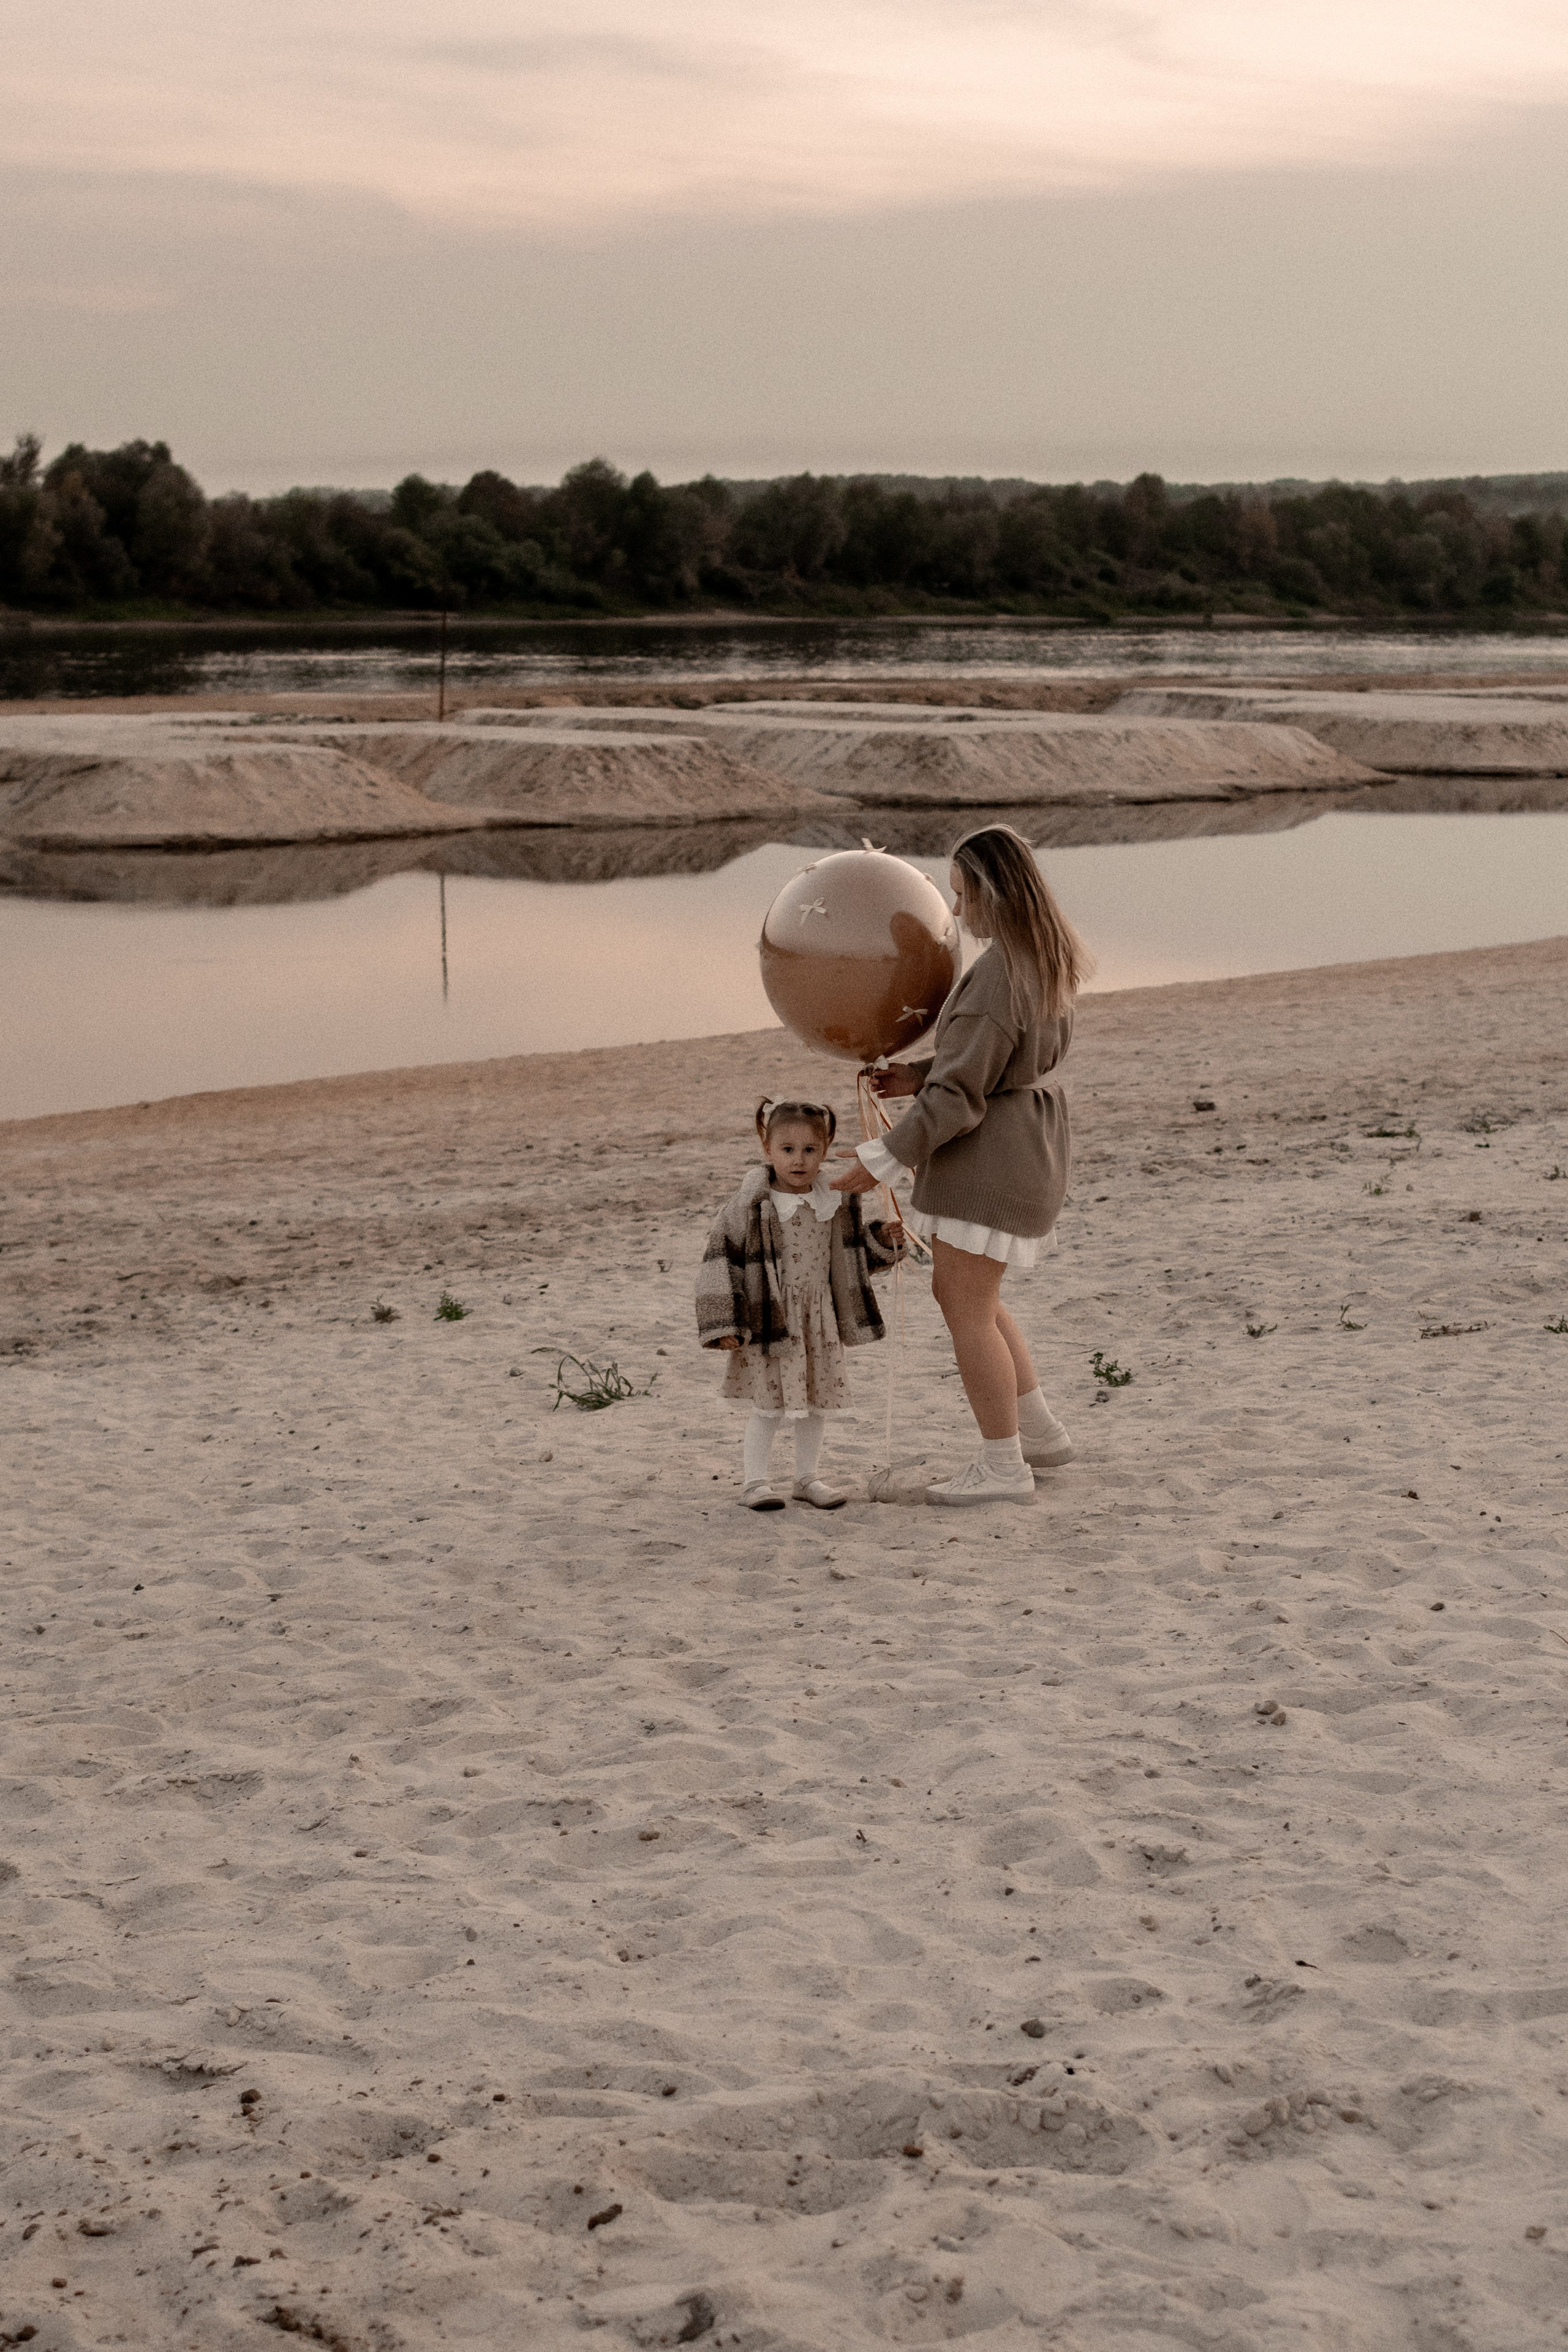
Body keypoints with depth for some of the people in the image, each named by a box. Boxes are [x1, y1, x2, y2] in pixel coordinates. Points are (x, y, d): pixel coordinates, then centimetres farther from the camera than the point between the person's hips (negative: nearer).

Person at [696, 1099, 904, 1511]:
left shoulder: (834, 1205, 3)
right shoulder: (751, 1207, -14)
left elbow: (847, 1256, 19)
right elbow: (721, 1262, -13)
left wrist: (880, 1242, 1)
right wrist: (723, 1324, -16)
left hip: (819, 1321, 5)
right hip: (769, 1321, -5)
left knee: (816, 1403, 12)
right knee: (770, 1405, -2)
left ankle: (806, 1478, 26)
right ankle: (755, 1480, 13)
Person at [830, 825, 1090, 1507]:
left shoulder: (995, 981, -24)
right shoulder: (1047, 958, 6)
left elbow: (959, 1097, -23)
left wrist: (886, 1159, -17)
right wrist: (921, 1077, 13)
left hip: (986, 1155, -10)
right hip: (1030, 1140, 10)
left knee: (968, 1313, -1)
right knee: (959, 1293, 21)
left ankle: (1003, 1468, 5)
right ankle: (1040, 1432, 25)